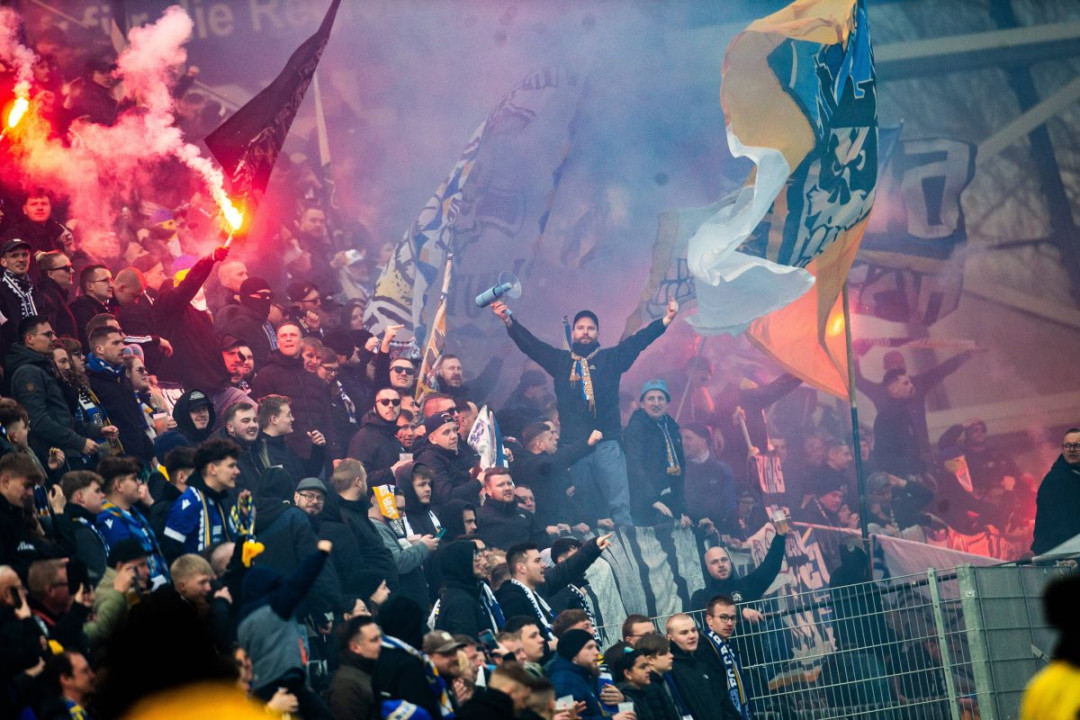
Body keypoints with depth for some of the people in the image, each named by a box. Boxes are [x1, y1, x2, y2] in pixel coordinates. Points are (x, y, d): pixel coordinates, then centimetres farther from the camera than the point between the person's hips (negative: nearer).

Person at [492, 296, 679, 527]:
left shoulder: (610, 358, 9)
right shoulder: (560, 360, 14)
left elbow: (638, 340, 0)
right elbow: (529, 343, 9)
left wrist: (665, 321, -13)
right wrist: (508, 320, -4)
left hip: (607, 444, -2)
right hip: (572, 445, 2)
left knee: (619, 507, -9)